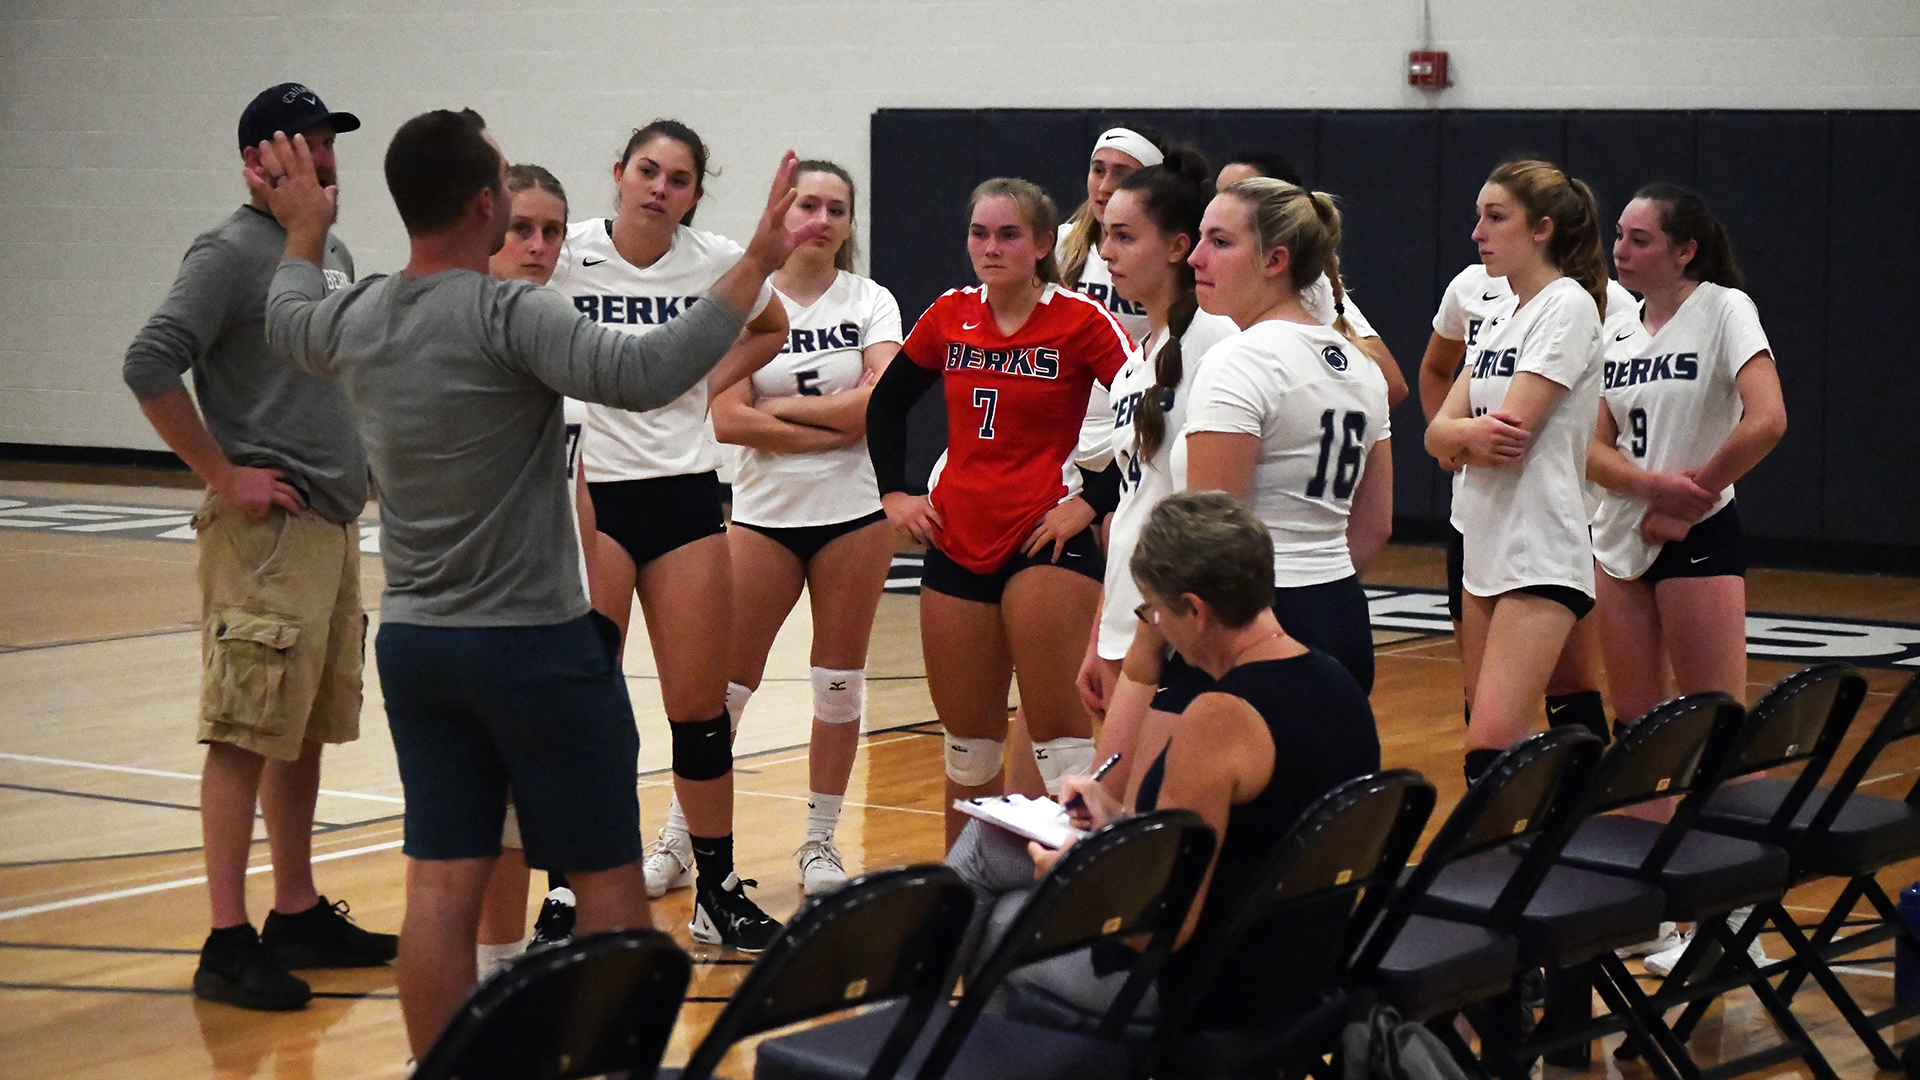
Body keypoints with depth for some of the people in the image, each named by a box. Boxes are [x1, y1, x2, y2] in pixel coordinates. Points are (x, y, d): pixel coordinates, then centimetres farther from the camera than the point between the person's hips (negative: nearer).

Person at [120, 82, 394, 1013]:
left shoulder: (333, 254, 16)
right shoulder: (230, 254, -10)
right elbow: (150, 365, -19)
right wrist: (224, 476, -17)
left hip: (335, 522, 8)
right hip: (266, 529, -8)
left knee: (306, 732, 14)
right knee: (247, 735, -8)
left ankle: (298, 916, 23)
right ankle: (227, 944, -6)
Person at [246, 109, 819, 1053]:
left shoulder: (354, 320, 3)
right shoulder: (507, 314, -19)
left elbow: (287, 319, 27)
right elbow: (644, 373, -31)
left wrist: (305, 229, 44)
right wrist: (755, 267, -28)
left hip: (413, 643, 7)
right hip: (532, 643, -6)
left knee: (442, 884, 7)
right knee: (608, 880, 5)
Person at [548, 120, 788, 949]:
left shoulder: (717, 263, 0)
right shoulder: (567, 255, -7)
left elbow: (769, 331, 19)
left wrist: (708, 386, 7)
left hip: (685, 493, 2)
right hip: (588, 493, -2)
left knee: (700, 706, 5)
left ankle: (717, 888, 17)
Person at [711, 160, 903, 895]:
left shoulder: (872, 303, 3)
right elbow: (727, 421, -11)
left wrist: (784, 406, -11)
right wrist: (834, 426, -13)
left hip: (854, 512, 1)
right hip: (765, 511, -1)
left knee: (840, 683, 5)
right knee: (725, 683, -1)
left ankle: (821, 842, 16)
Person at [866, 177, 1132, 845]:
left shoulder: (1080, 321, -8)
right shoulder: (950, 317, 6)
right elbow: (886, 402, 21)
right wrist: (893, 492, 13)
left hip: (1046, 545, -5)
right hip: (957, 545, 5)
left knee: (1060, 734, -8)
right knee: (968, 740, 14)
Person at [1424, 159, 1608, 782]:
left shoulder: (1567, 306, -9)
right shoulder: (1502, 316, 16)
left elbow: (1511, 435, -18)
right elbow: (1438, 431, 7)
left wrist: (1457, 435, -1)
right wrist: (1467, 434, -14)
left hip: (1540, 555, -9)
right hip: (1485, 548, 9)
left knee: (1491, 744, -19)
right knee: (1508, 750, 9)